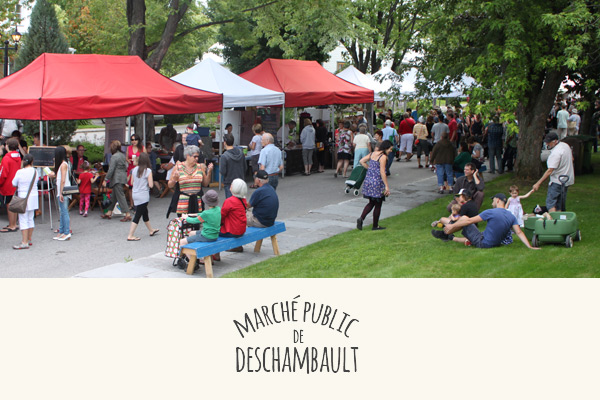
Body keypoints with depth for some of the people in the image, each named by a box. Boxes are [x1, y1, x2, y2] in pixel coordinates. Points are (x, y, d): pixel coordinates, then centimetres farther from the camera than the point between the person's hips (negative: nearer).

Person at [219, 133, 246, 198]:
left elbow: (222, 172, -17)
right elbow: (245, 167, 8)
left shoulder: (224, 156, -20)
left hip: (229, 183, -5)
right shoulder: (241, 152, -2)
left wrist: (220, 166, 3)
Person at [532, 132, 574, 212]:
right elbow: (571, 159, 21)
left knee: (550, 203, -10)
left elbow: (550, 171, -24)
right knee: (560, 205, 11)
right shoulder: (566, 145, 6)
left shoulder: (555, 153, -22)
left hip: (557, 182, -9)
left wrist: (538, 183, -21)